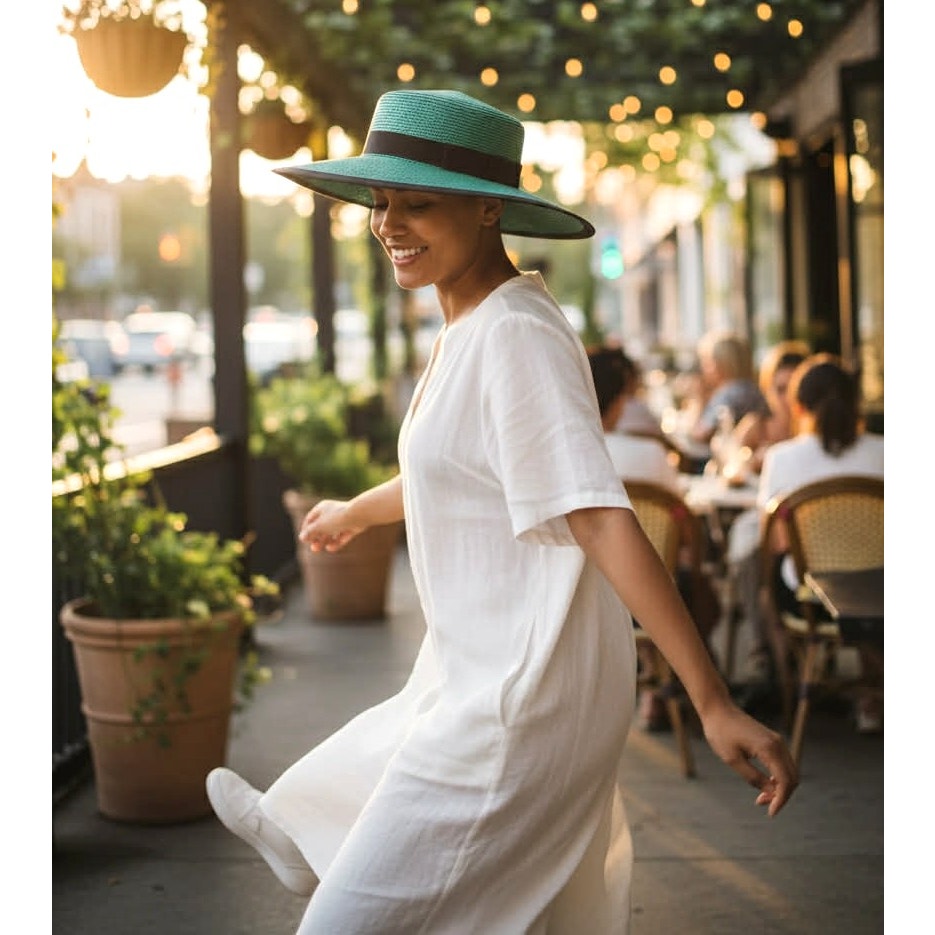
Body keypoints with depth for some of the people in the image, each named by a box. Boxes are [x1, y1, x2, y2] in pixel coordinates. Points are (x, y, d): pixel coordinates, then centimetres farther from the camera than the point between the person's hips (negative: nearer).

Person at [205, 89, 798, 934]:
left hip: (521, 706, -9)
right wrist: (356, 512, 48)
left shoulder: (517, 335, -21)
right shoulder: (468, 328, 10)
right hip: (479, 684, 9)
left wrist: (714, 704, -29)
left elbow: (602, 520, -27)